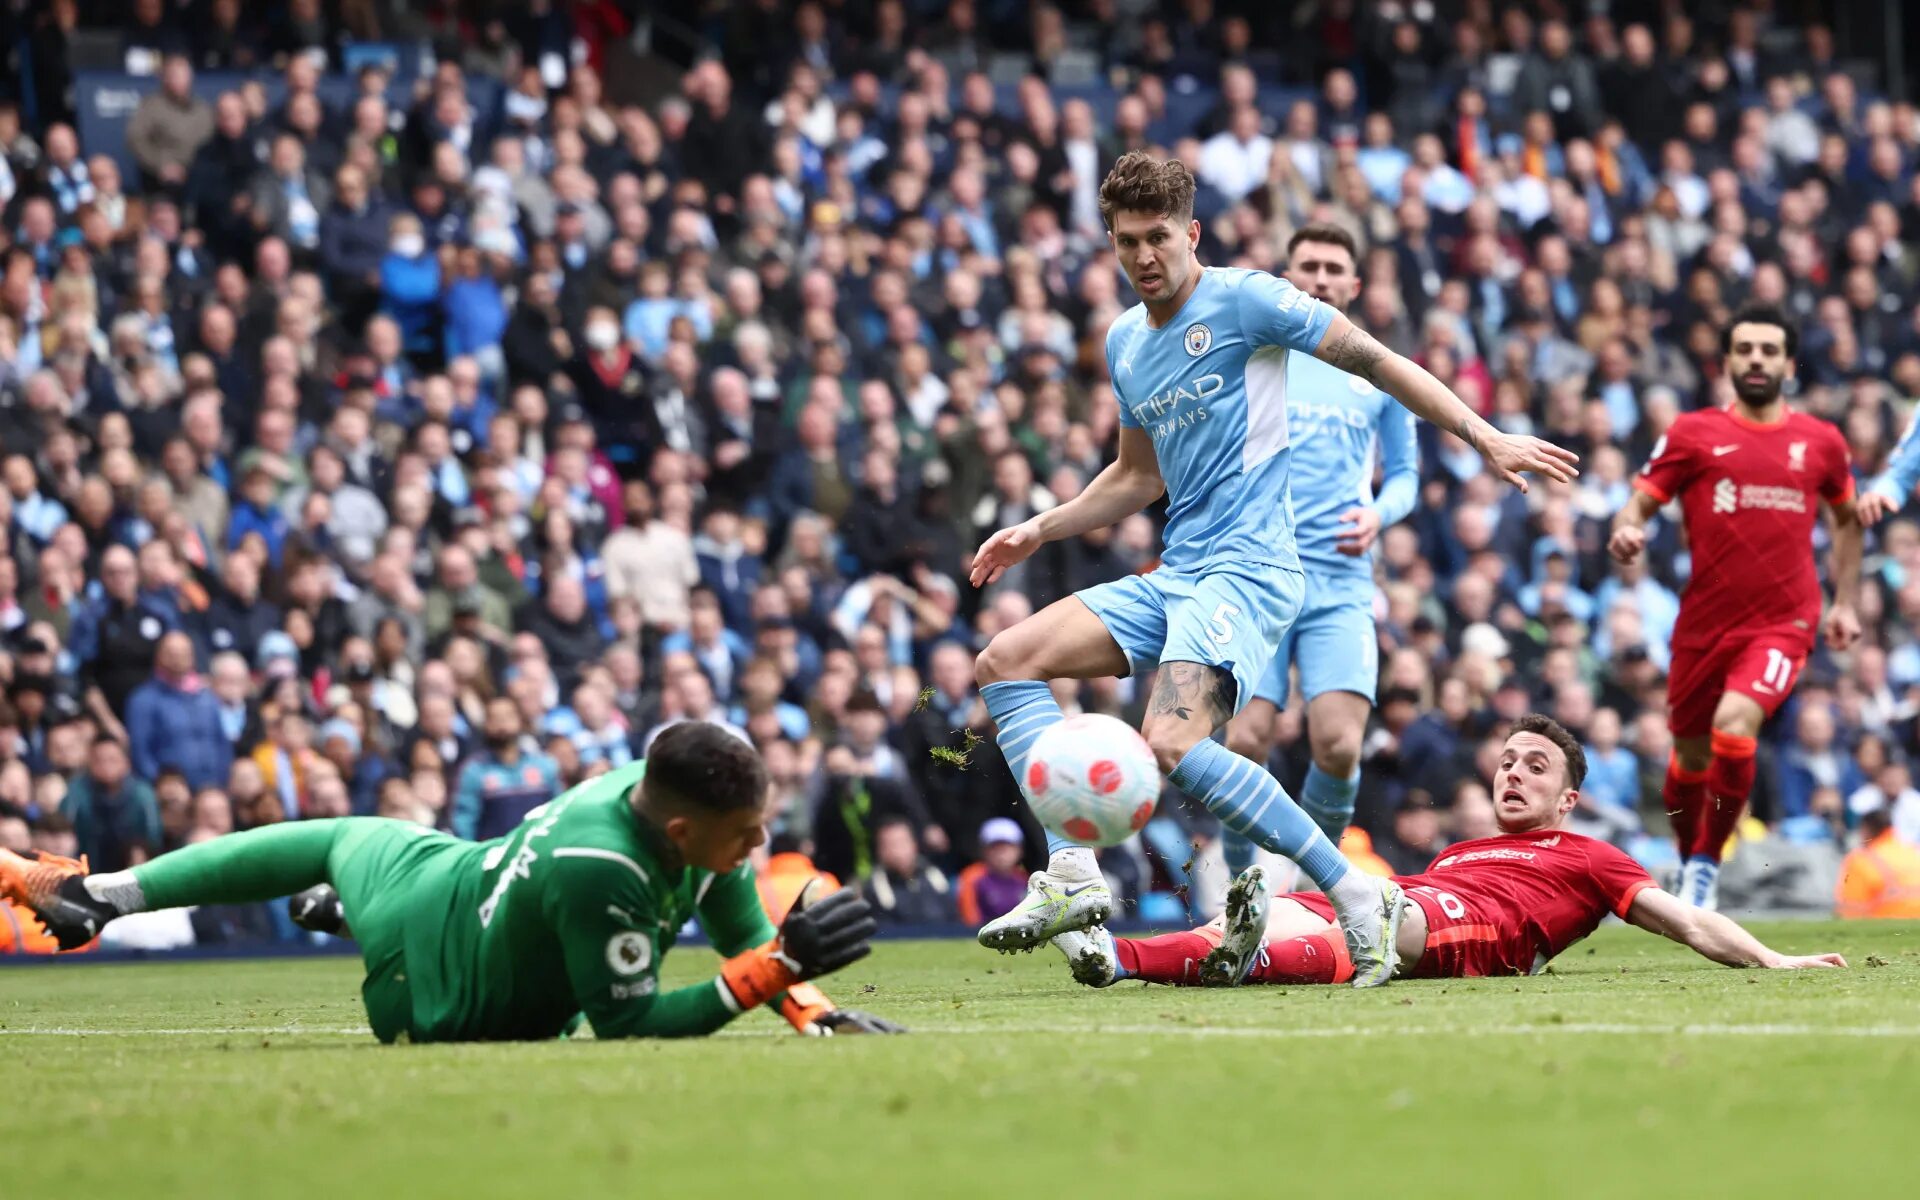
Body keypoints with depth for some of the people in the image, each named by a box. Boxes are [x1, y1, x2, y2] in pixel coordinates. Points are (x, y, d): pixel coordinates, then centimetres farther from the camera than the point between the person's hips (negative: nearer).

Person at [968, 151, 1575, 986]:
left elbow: (1375, 361, -4)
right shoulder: (1124, 343, 17)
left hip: (1245, 566, -9)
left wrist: (1485, 439, -7)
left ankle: (1355, 896, -24)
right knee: (1005, 661, -2)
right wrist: (1040, 530, 24)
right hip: (1174, 574, 9)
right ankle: (1071, 876, -10)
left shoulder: (1243, 299, -6)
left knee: (1173, 742, -29)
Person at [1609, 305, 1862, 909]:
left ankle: (1707, 862, -11)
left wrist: (1845, 603, 17)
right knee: (1690, 756, 10)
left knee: (1735, 722, -26)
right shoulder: (1692, 434, 3)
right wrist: (1625, 531, -23)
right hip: (1704, 623, 1)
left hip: (1783, 621, -1)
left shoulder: (1821, 442, 8)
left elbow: (1846, 518, 23)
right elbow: (1640, 502, 1)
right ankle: (1688, 864, 36)